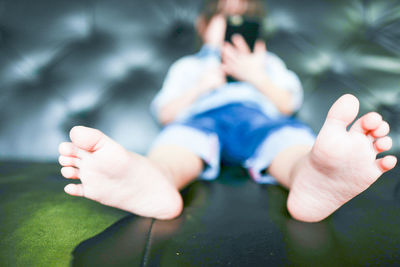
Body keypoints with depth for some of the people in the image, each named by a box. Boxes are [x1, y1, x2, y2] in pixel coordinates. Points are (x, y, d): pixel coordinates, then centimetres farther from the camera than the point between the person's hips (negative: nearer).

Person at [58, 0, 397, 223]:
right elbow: (165, 113, 21)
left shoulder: (267, 61, 39)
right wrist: (202, 85, 7)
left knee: (290, 135, -35)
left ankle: (315, 181, -69)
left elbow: (287, 104, 23)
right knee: (180, 137, -37)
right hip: (202, 117, 0)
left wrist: (256, 76, 10)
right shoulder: (188, 64, 36)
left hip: (257, 116, 1)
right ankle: (148, 183, -69)